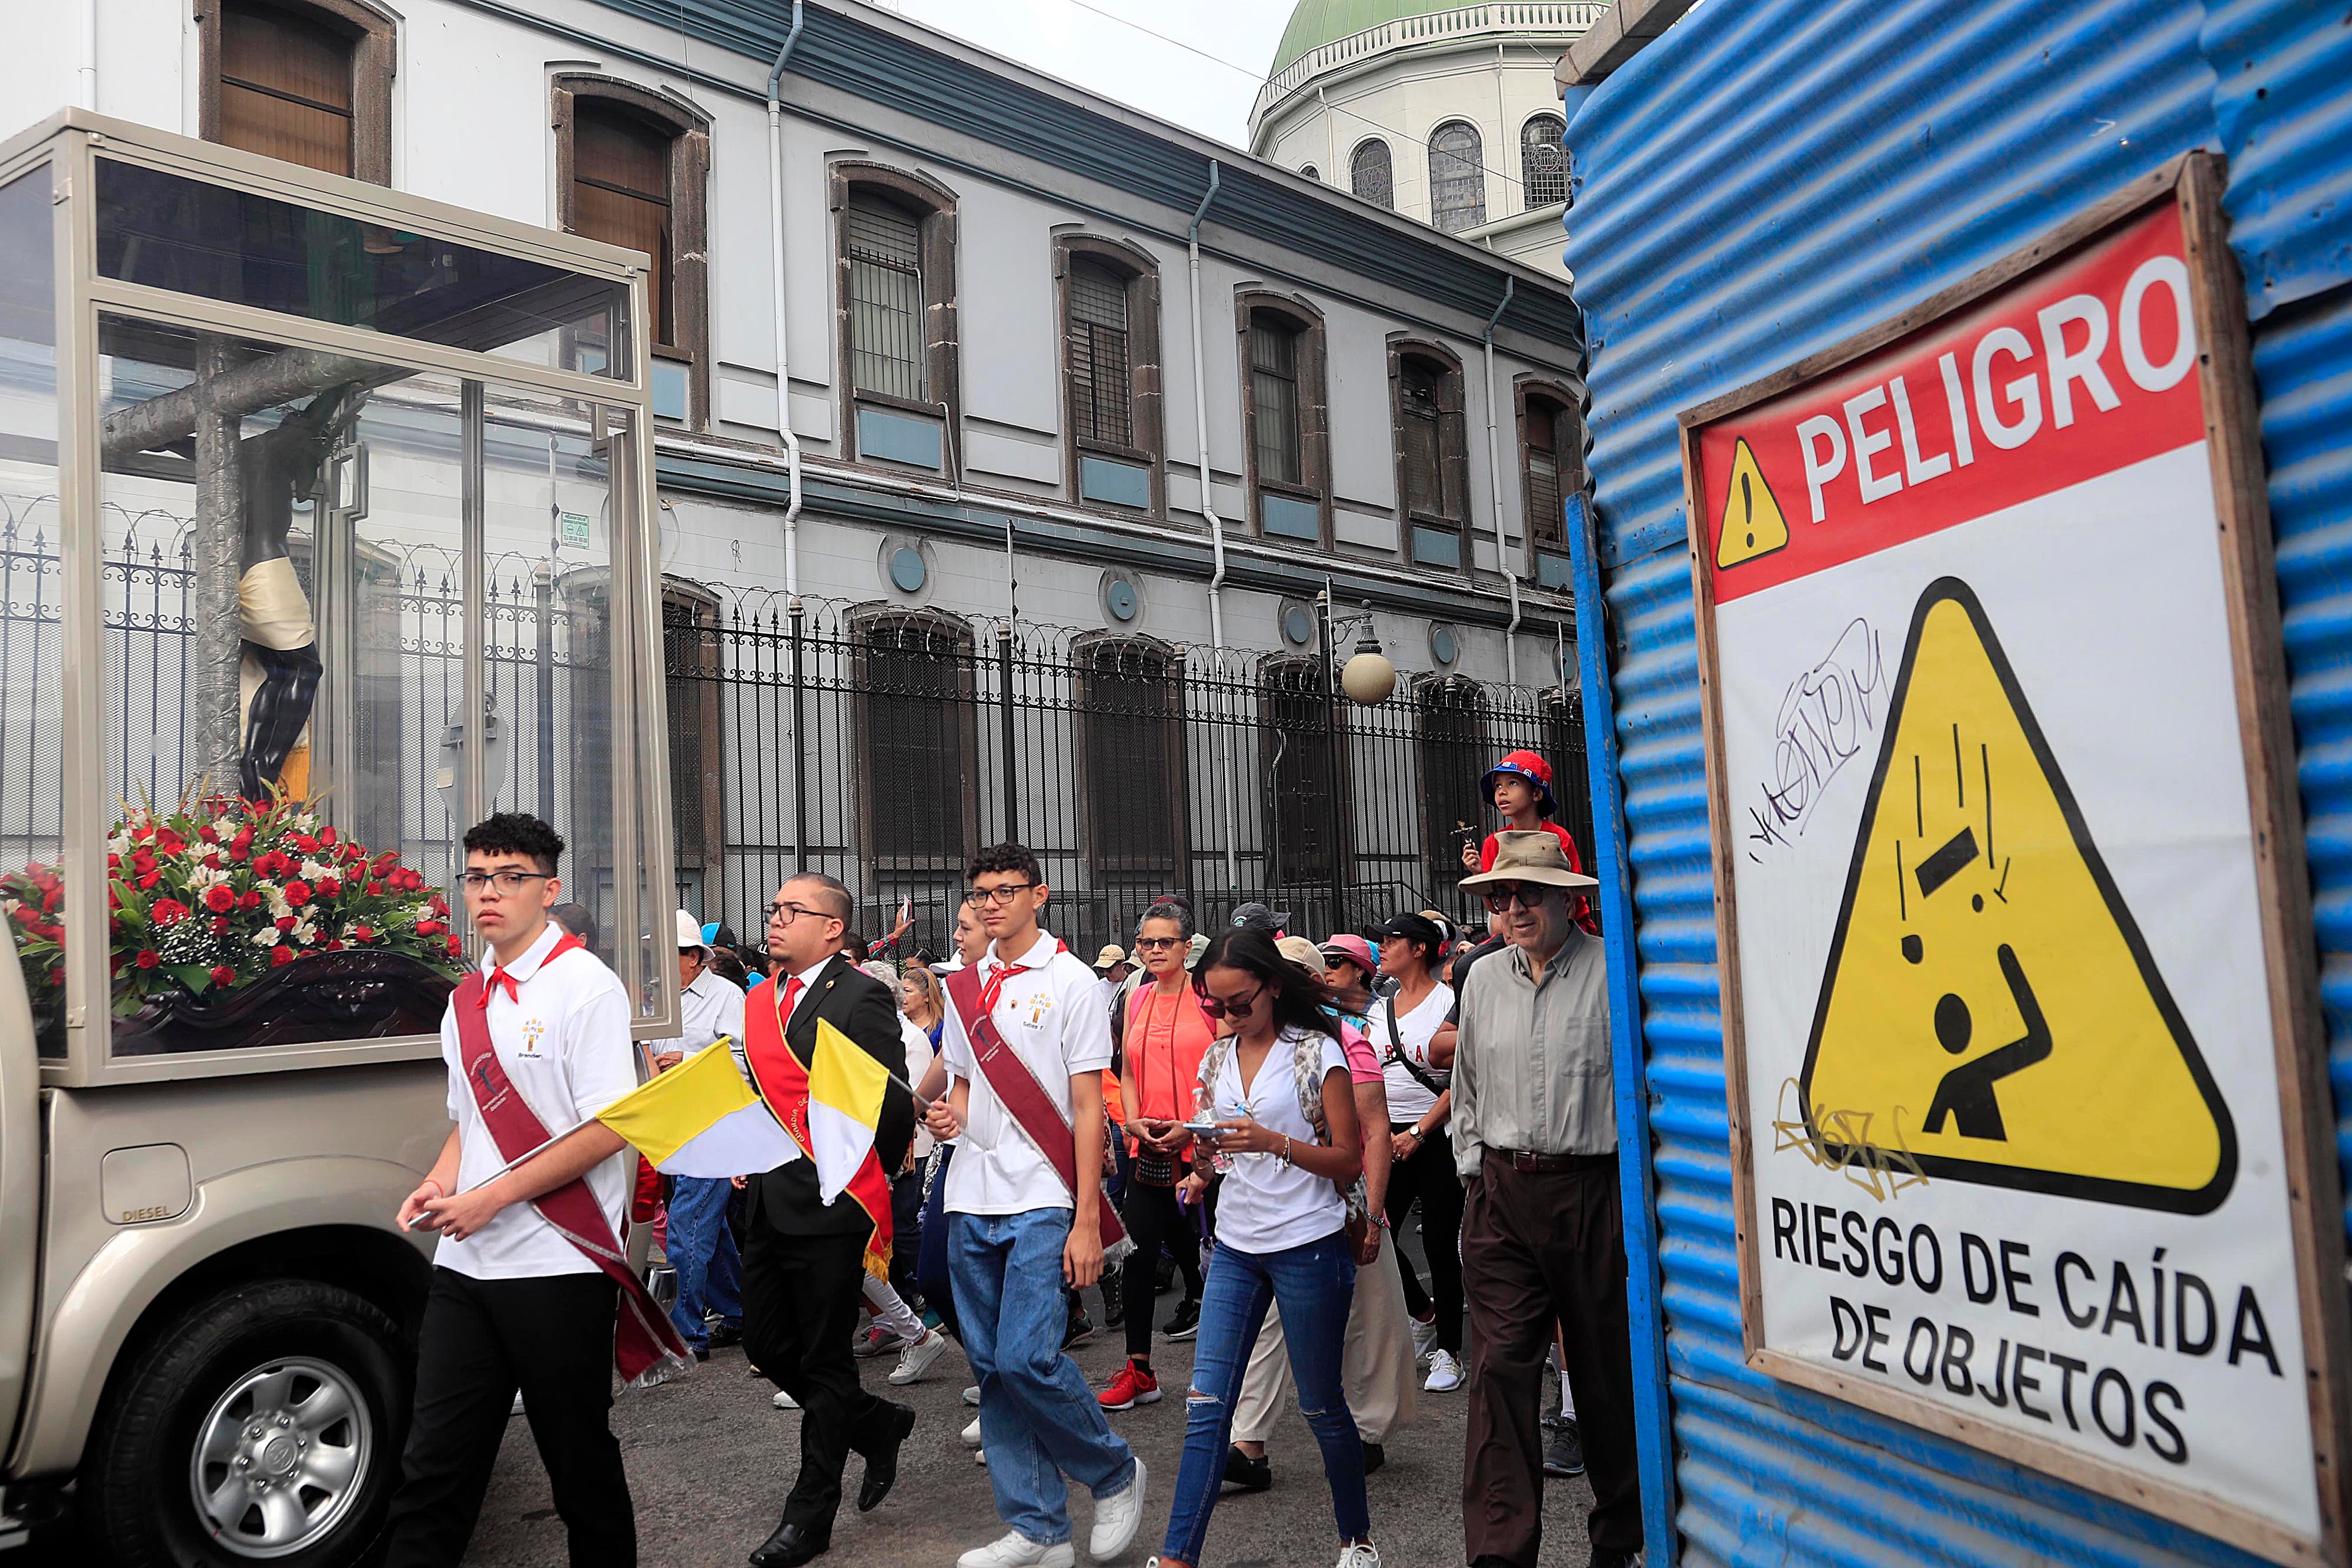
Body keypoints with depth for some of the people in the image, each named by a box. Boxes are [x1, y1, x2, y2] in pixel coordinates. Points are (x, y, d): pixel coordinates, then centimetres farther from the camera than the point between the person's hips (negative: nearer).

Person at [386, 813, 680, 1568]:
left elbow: (607, 1130, -16)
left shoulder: (586, 987, -10)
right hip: (465, 1262, 6)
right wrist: (438, 1185, 3)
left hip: (557, 1266, -6)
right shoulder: (468, 1000, 12)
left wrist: (491, 1198, -16)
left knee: (581, 1460, 7)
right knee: (433, 1462, 7)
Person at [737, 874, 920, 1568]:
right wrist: (751, 1159, 9)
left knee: (823, 1361, 5)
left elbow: (894, 1104, -12)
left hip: (830, 1205, -8)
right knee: (767, 1347, 13)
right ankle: (878, 1425, 35)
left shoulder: (862, 998, -13)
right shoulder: (760, 998, 12)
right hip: (768, 1200, 8)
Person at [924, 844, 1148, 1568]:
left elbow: (1088, 1109, -6)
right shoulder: (964, 986, 13)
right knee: (991, 1369, 7)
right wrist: (950, 1115, -2)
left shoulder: (1072, 983, -4)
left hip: (1041, 1201, -6)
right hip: (971, 1200, 6)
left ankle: (1116, 1474, 12)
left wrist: (1087, 1221, -12)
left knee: (1027, 1358, -14)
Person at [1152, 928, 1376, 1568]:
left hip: (1308, 1245, -4)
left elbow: (1349, 1159, -8)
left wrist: (1274, 1142, -21)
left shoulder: (1317, 1052, -7)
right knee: (1206, 1404, 0)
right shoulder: (1218, 1057, 9)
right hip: (1235, 1247, 5)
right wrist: (1203, 1165, -4)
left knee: (1321, 1405, 7)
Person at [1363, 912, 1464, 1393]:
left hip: (1437, 1136, -5)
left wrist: (1419, 1133, -14)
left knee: (1439, 1245, -3)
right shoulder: (1380, 1008, 12)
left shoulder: (1448, 1001, -6)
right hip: (1389, 1137, 6)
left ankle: (1448, 1351, 11)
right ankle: (1423, 1313, 26)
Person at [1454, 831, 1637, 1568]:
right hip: (1501, 1191, 4)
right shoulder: (1484, 978, 9)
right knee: (1501, 1362, -2)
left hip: (1592, 1187, -3)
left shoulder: (1611, 971, -7)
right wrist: (1474, 1169, 13)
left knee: (1605, 1368, 9)